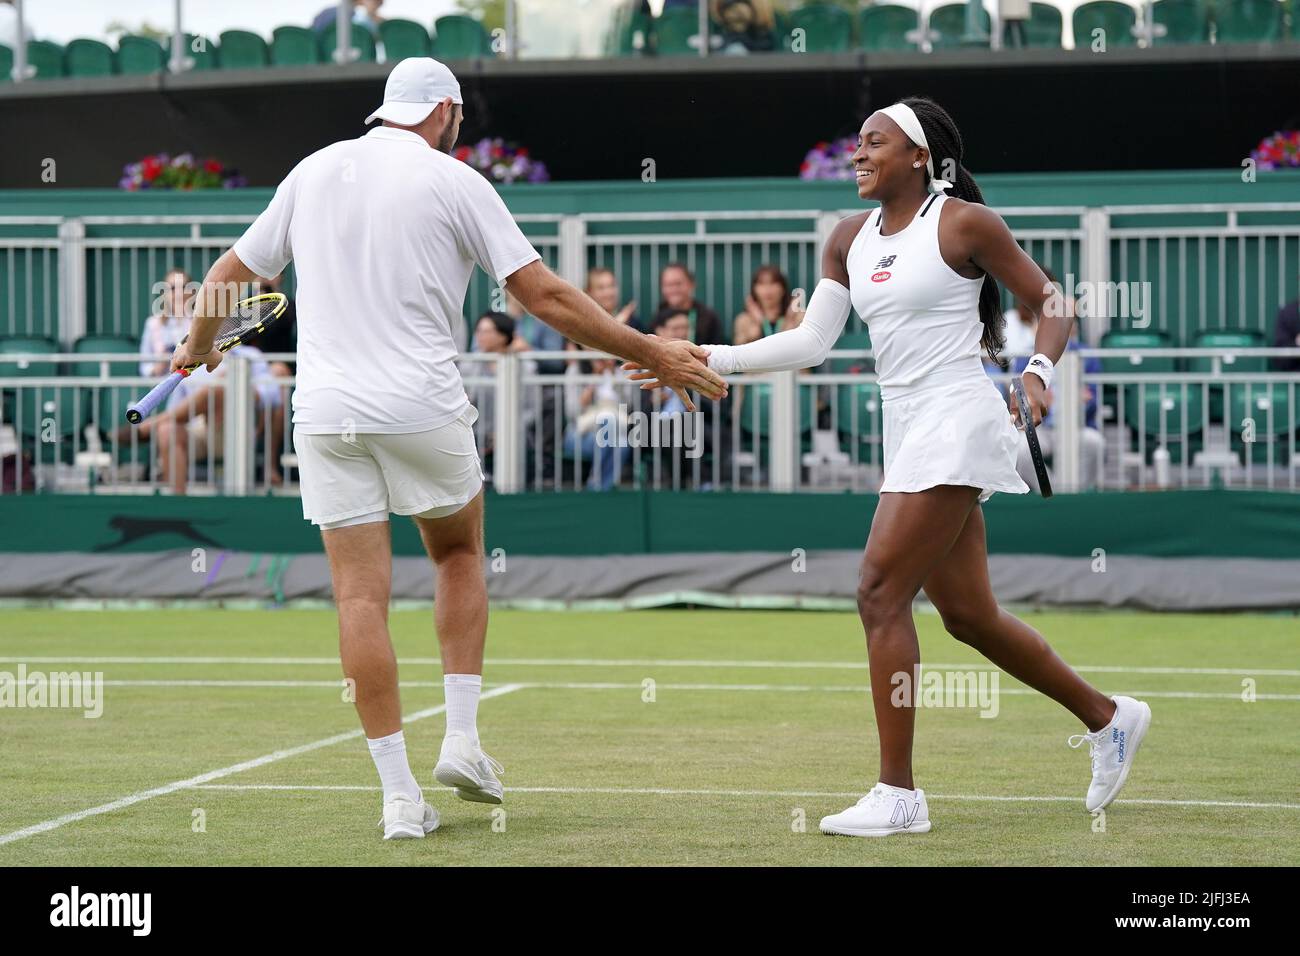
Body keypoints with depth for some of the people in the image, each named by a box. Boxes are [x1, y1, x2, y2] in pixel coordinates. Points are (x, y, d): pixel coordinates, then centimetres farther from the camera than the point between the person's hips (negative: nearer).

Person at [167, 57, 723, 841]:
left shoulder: (313, 172, 10)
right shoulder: (454, 182, -1)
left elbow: (228, 278, 17)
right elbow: (547, 298, -4)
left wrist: (200, 347, 37)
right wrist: (651, 354, 2)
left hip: (326, 415, 2)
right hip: (423, 408, -2)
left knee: (362, 597, 2)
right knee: (461, 557, 21)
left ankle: (400, 796, -1)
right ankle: (462, 739, 11)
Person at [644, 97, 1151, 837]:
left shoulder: (964, 222, -7)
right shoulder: (851, 240, 12)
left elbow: (1049, 302, -2)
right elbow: (810, 343, 10)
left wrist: (1039, 373, -20)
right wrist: (707, 360, 4)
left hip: (955, 424, -8)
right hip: (908, 434, 8)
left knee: (882, 591, -14)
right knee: (969, 615, 12)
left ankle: (898, 795, -10)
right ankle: (1107, 717, 30)